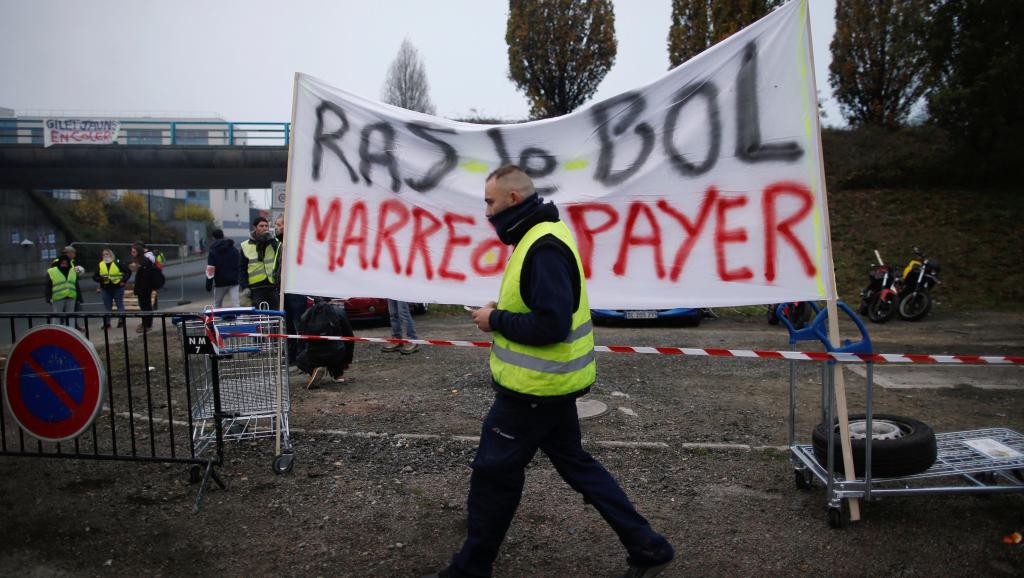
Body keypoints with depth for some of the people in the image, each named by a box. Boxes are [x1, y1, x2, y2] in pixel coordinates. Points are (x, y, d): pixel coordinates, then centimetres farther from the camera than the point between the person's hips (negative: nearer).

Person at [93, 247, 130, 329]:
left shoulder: (117, 263, -2)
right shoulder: (100, 265, 6)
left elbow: (128, 272, -1)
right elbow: (95, 277, 6)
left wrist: (123, 280, -10)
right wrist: (101, 278, -14)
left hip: (118, 288, -3)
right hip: (105, 289, 3)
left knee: (120, 305, 7)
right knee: (107, 307, 8)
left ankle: (121, 321, 19)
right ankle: (107, 323, 14)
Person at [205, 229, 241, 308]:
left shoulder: (213, 251, -4)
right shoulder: (235, 249, 9)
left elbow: (210, 270, -10)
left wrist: (208, 285, -7)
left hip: (220, 282, -2)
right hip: (234, 281, 2)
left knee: (217, 305, 15)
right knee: (235, 304, -4)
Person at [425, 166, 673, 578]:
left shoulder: (544, 247, -22)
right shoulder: (541, 236, 11)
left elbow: (551, 325, -29)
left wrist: (495, 321, -17)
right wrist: (502, 312, 6)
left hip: (534, 388, -11)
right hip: (550, 382, 11)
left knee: (493, 473, 5)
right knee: (574, 463, 19)